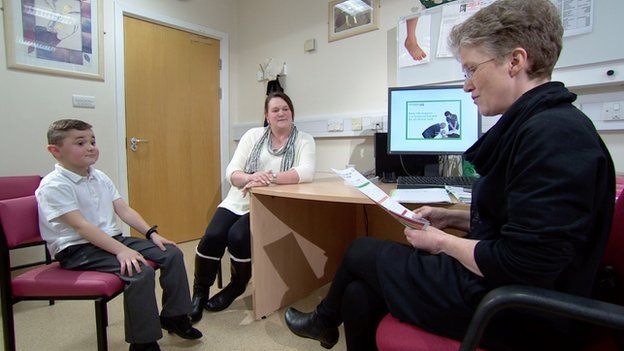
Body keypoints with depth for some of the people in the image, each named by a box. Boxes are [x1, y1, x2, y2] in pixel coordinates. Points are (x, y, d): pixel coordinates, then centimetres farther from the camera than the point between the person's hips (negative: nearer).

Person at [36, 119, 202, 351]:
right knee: (141, 272, -29)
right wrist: (121, 250, -31)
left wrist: (151, 233, -3)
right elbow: (81, 226, -23)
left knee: (171, 253, -3)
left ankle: (174, 316, 12)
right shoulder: (54, 186, -13)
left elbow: (123, 209, 9)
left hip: (112, 239, 8)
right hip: (78, 250, -8)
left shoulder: (100, 177, 12)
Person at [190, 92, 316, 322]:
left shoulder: (304, 140, 1)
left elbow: (306, 172, -19)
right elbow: (231, 172, -3)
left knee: (238, 236, -25)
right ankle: (199, 294, 8)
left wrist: (268, 179, -30)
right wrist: (251, 177, -26)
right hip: (239, 201, 3)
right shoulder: (253, 135, 7)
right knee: (212, 236, -19)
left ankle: (237, 286, 7)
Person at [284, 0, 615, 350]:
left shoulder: (553, 134, -25)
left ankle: (325, 321, 39)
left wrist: (443, 242, -12)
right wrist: (454, 217, 7)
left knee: (361, 251, 6)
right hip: (499, 285, 9)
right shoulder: (537, 124, 8)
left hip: (516, 312, -8)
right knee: (359, 294, 5)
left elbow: (520, 266, -27)